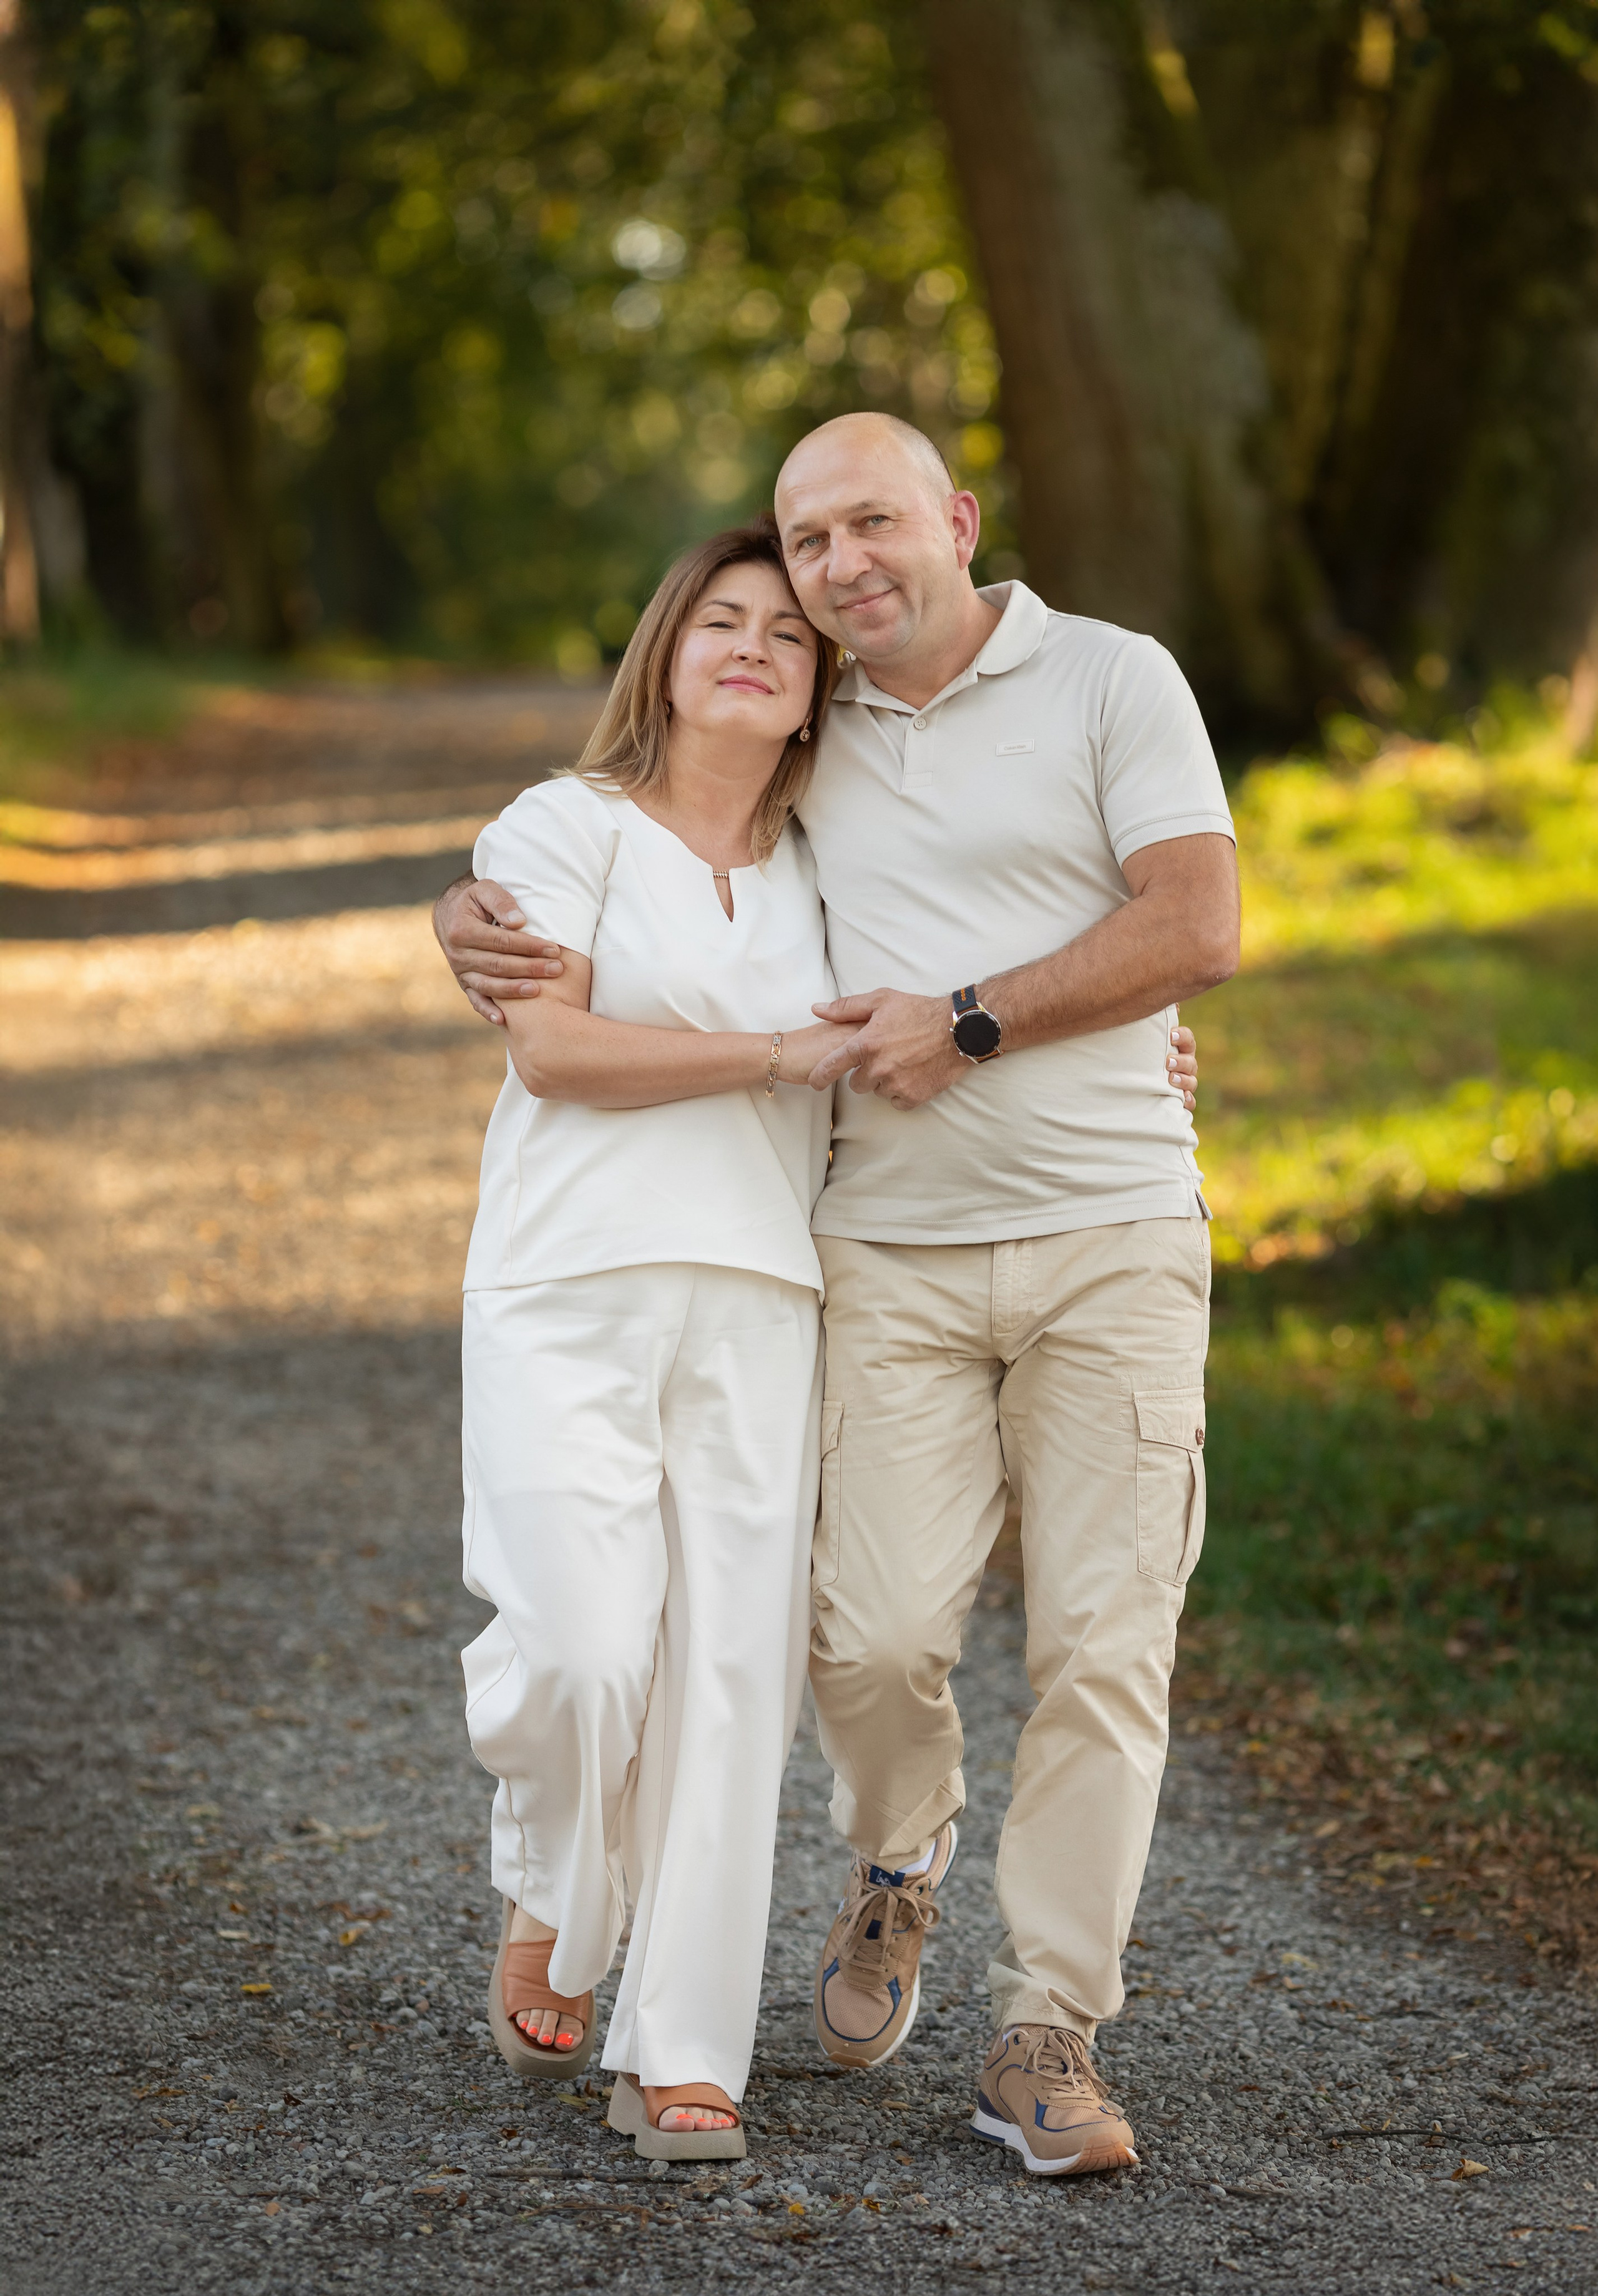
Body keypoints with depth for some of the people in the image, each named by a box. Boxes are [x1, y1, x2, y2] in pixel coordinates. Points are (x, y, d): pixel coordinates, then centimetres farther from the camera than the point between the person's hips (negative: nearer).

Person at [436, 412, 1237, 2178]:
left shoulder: (1112, 682, 1)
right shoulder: (798, 737, 12)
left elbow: (1197, 927, -9)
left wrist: (971, 1022, -14)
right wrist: (479, 918, -2)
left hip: (1111, 1239, -2)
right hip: (894, 1255, 2)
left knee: (1103, 1638, -4)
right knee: (878, 1633, -9)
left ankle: (1046, 2035, 5)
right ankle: (895, 1869, 24)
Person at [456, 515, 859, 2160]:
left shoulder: (817, 868, 19)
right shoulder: (572, 823, 5)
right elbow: (551, 1046, -7)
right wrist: (777, 1053, -10)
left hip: (754, 1305, 4)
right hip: (571, 1292, -4)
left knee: (728, 1671, -2)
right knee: (580, 1647, -15)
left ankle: (681, 2055, 4)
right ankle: (551, 1902, 17)